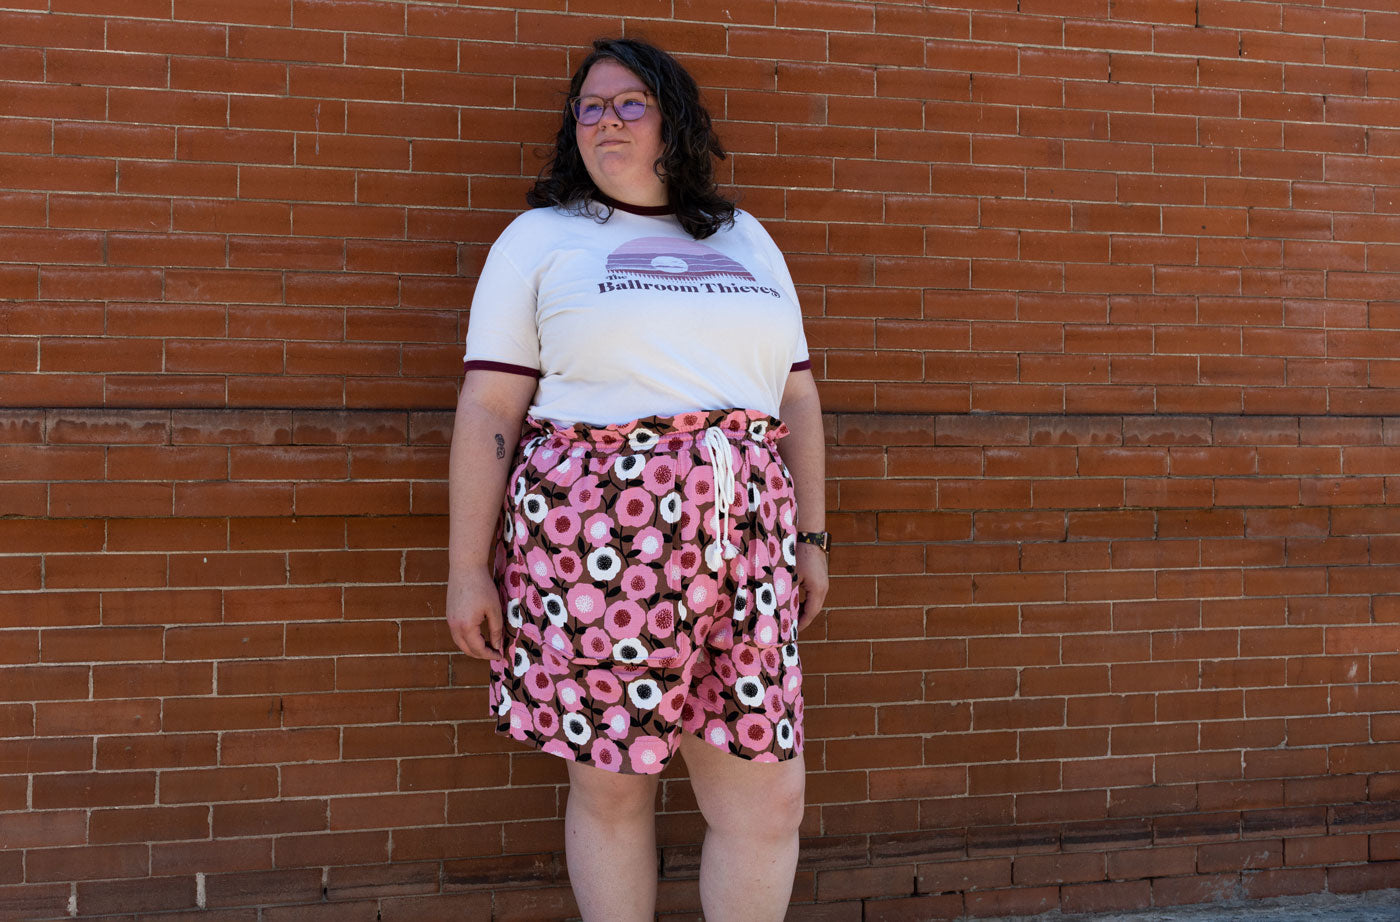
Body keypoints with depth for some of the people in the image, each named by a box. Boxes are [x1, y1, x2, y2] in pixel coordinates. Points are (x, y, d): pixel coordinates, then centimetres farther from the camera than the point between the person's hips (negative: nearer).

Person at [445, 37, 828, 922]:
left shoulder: (745, 239, 19)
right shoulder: (540, 239, 7)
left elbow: (798, 393, 19)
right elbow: (489, 408, 0)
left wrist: (812, 538, 13)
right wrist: (468, 568, -6)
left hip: (743, 539, 3)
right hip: (596, 539, -3)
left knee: (770, 797, 2)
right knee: (613, 783, 5)